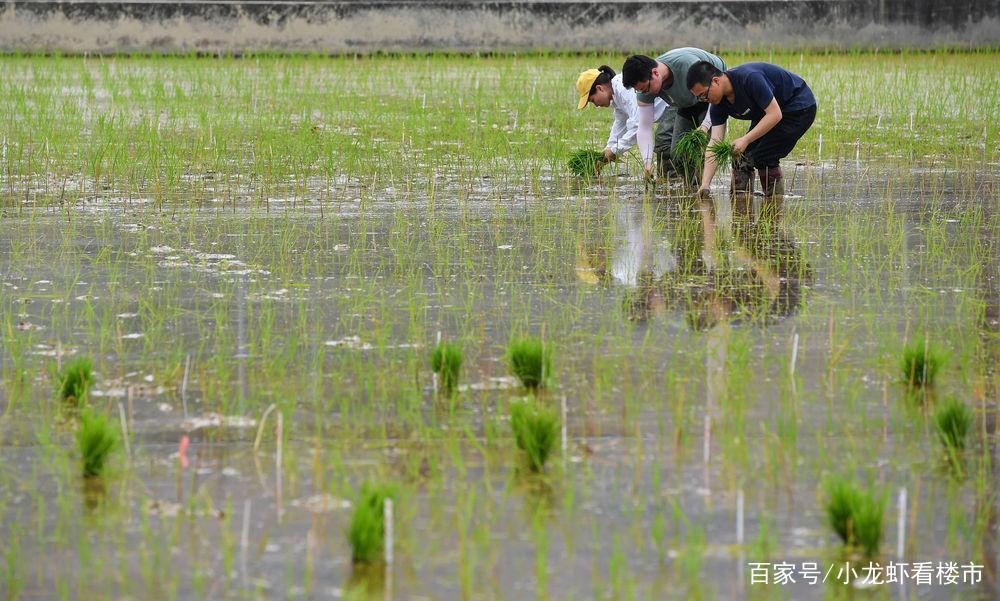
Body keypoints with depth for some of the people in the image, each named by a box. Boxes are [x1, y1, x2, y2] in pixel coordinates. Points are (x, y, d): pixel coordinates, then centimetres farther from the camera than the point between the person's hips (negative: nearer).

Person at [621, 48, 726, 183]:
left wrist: (705, 126, -43)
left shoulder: (687, 64, -42)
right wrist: (647, 163, -29)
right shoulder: (645, 84, -23)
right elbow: (644, 128, -18)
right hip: (686, 104, 6)